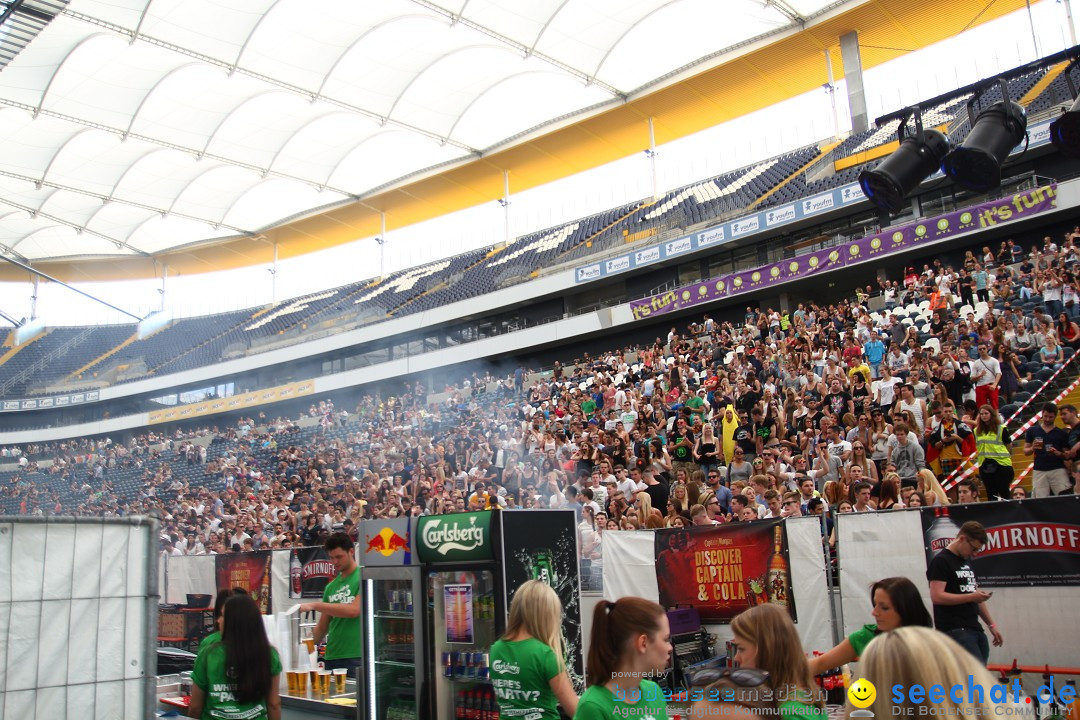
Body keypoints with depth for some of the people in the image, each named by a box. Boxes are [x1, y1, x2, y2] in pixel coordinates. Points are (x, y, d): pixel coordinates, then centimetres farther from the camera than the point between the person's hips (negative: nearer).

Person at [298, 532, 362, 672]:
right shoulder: (331, 586, 14)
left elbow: (354, 610, -17)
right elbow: (323, 626, 19)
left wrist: (314, 606, -16)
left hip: (357, 656, -6)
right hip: (332, 657, 6)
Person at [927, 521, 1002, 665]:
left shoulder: (967, 561, 20)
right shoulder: (941, 561, -8)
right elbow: (937, 597, -19)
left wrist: (991, 625, 22)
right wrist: (971, 597, -20)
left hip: (975, 629, 9)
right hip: (955, 631, -9)